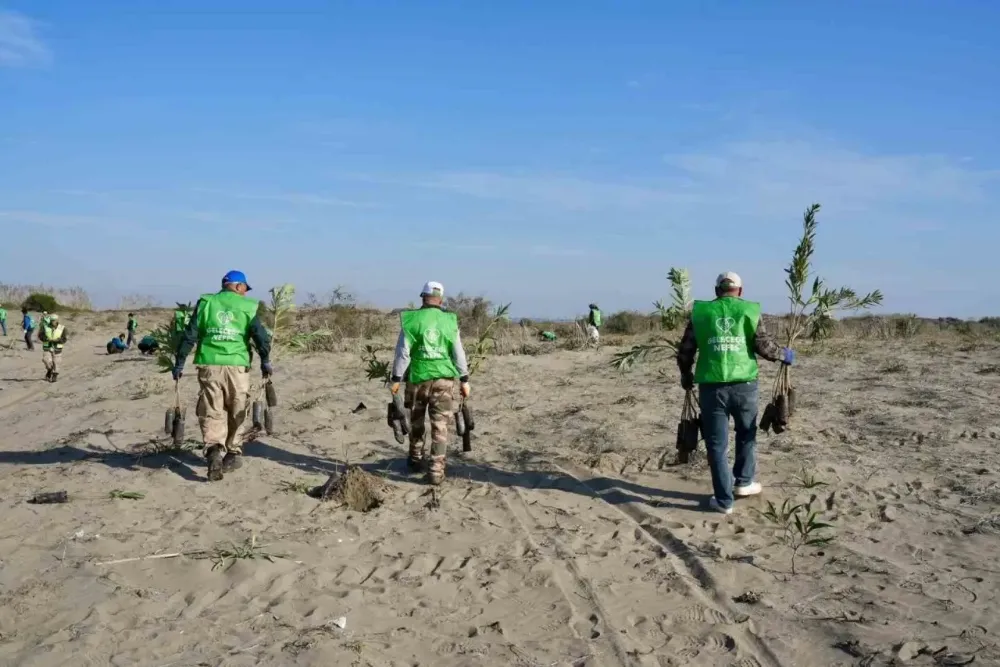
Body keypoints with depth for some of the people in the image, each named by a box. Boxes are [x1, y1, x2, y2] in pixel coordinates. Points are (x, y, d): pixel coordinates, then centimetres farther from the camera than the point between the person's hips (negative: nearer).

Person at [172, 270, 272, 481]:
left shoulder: (206, 302, 8)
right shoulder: (247, 306, 4)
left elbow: (190, 334, 3)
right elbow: (261, 336, -4)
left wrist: (179, 363, 8)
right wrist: (265, 361, 9)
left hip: (209, 365, 1)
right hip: (237, 366, -1)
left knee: (212, 413, 3)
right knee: (236, 413, 14)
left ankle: (214, 450, -19)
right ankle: (234, 453, 23)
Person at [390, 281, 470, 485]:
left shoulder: (411, 320, -4)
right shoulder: (449, 321, 0)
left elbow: (403, 351, -6)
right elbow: (458, 353, 1)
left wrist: (396, 378, 0)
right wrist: (464, 380, 8)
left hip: (418, 378, 0)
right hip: (443, 379, 0)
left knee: (416, 422, 19)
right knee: (440, 426, 2)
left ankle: (416, 459, 35)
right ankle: (436, 470, -3)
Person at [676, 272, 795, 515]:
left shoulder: (700, 312, 7)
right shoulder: (749, 311, 5)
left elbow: (685, 350, 7)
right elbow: (764, 346, -3)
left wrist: (686, 376, 24)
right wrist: (784, 355, 17)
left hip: (711, 386, 0)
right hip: (744, 384, 0)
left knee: (717, 444, 7)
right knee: (746, 434, 25)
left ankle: (724, 500, 10)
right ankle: (743, 482, 32)